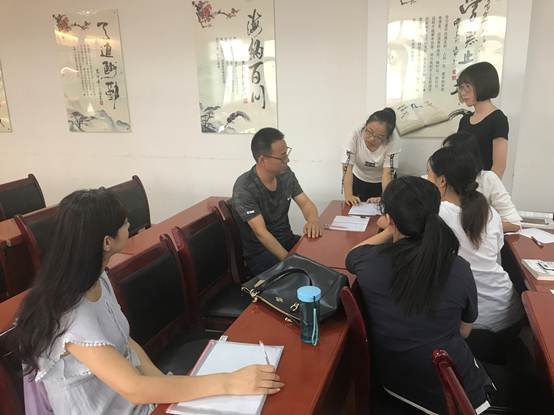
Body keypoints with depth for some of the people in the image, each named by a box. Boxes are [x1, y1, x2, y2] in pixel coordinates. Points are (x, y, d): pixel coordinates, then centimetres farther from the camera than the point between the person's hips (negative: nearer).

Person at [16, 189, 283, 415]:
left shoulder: (97, 281, -3)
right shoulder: (71, 317, -30)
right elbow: (134, 389, -32)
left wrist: (164, 383, -10)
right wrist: (229, 383, -33)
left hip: (135, 393, 7)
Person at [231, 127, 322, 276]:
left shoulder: (285, 173, 1)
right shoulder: (244, 188, -20)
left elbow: (305, 203, 5)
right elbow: (261, 233, -23)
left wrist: (313, 220, -19)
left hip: (288, 241, 7)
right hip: (260, 253, -6)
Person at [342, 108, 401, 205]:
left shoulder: (393, 141, -27)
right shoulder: (356, 136, -27)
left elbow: (387, 173, -30)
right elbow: (347, 167, -29)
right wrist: (348, 195, -41)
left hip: (382, 183, 0)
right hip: (358, 181, 0)